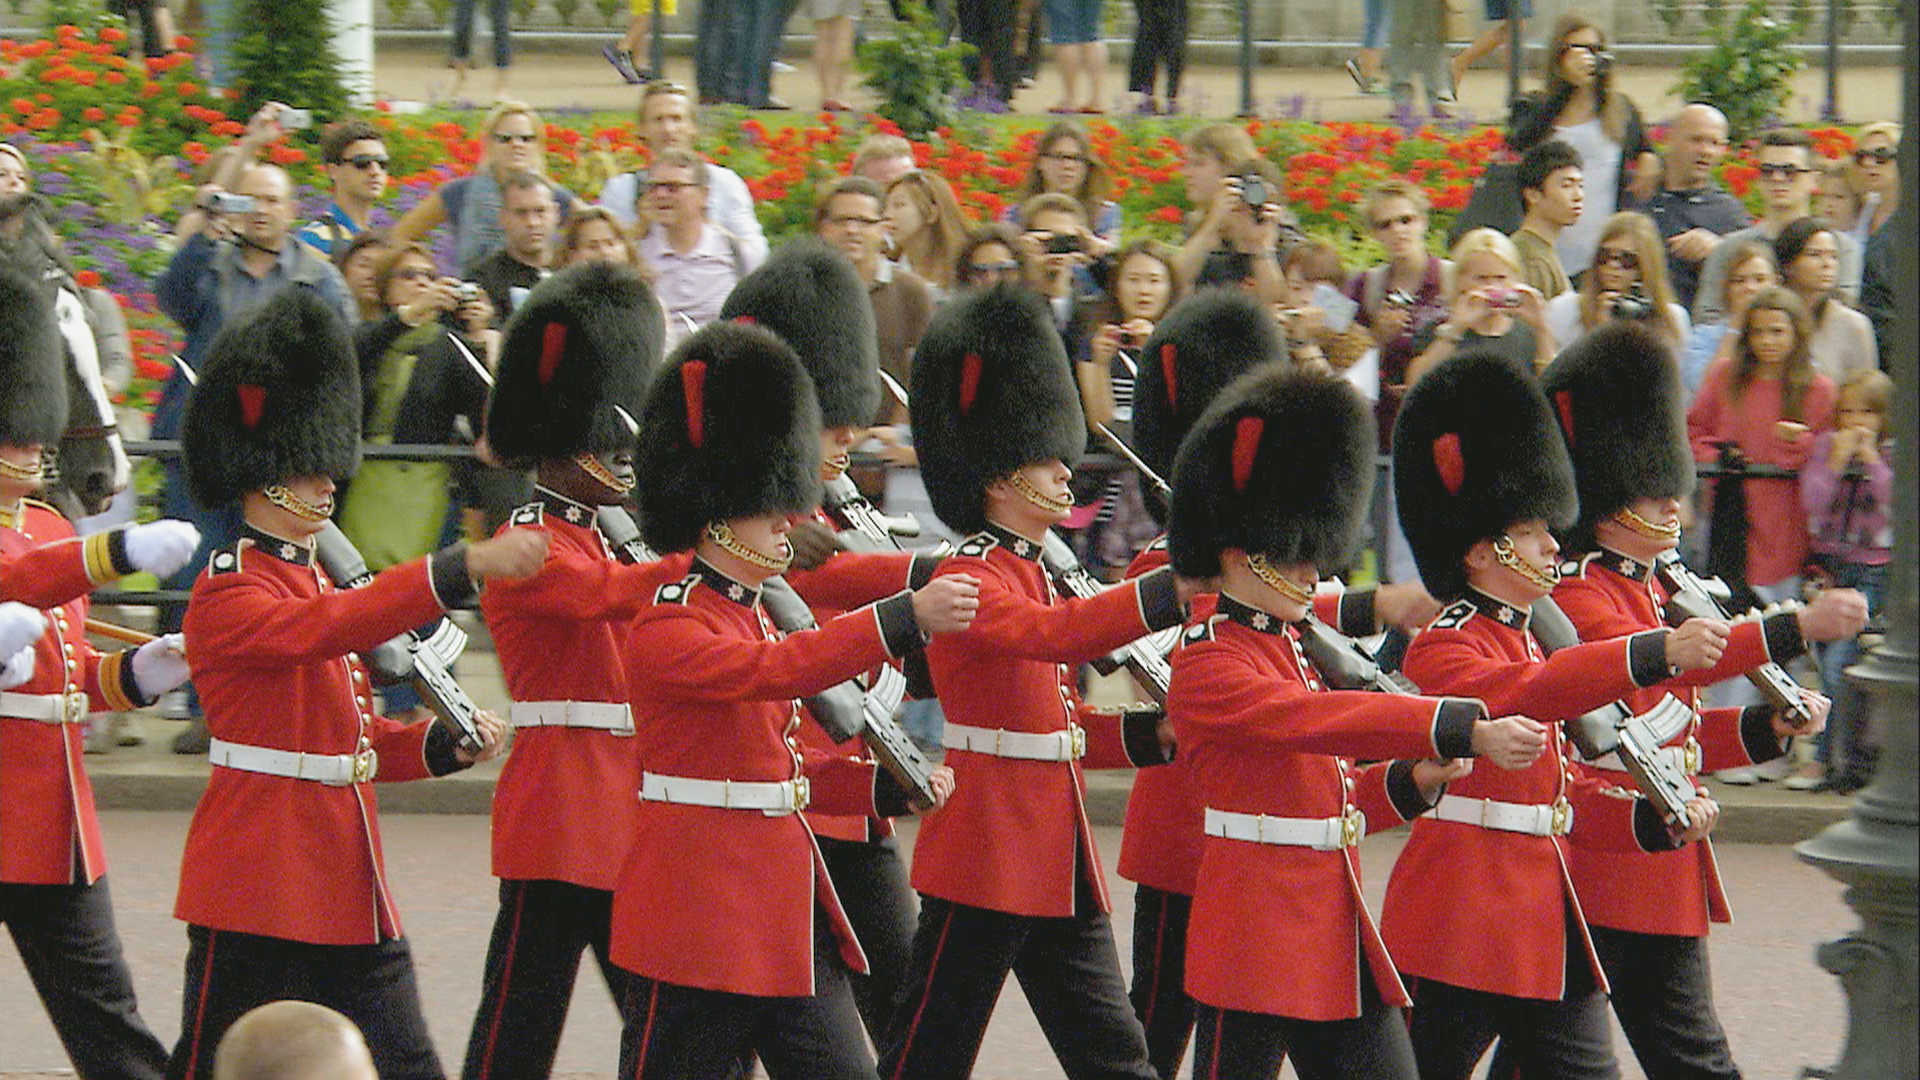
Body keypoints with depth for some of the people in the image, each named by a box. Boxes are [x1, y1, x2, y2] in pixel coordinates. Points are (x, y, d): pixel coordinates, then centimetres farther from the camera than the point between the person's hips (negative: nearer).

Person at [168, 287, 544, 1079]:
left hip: (349, 894, 9)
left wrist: (444, 745, 2)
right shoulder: (227, 596, -11)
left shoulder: (315, 583, 18)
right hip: (259, 888, -9)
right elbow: (325, 628, -31)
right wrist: (465, 567, -37)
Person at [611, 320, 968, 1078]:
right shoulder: (667, 630, -13)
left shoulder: (749, 614, 17)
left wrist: (886, 786, 7)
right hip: (699, 917, -9)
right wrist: (907, 618, -37)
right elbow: (773, 669, -31)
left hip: (788, 922, 9)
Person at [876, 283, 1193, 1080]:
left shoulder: (1032, 574, 16)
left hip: (1059, 865, 9)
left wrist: (1151, 733, 3)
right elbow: (1048, 634, -34)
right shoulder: (967, 581, -13)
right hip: (985, 859, -9)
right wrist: (1177, 589, -41)